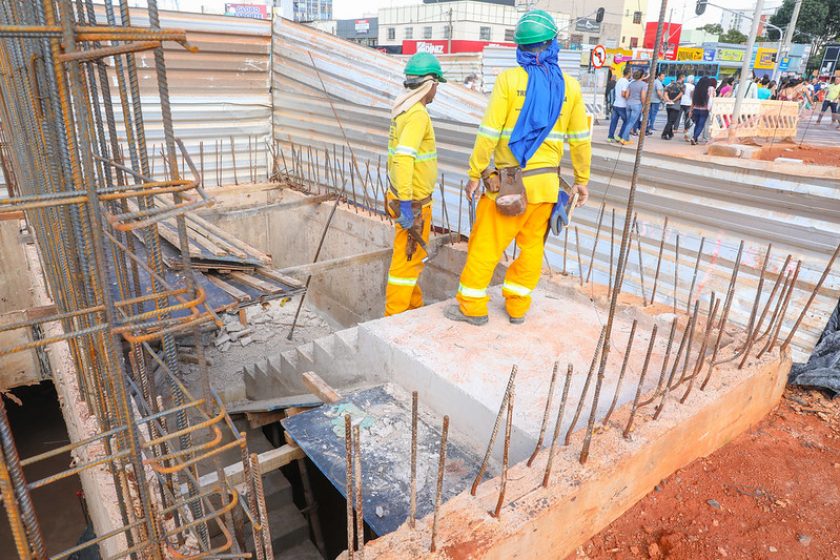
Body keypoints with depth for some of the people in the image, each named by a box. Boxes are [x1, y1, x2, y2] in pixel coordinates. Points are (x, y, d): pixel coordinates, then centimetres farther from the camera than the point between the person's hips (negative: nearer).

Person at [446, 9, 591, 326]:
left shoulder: (509, 79, -8)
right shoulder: (569, 86, 3)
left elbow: (489, 132, -11)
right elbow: (580, 139, 7)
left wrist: (474, 174, -3)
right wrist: (582, 180, 16)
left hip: (509, 181, -4)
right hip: (547, 182, 4)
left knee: (485, 243, 5)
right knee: (532, 245, 15)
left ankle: (472, 307, 14)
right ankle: (518, 306, 25)